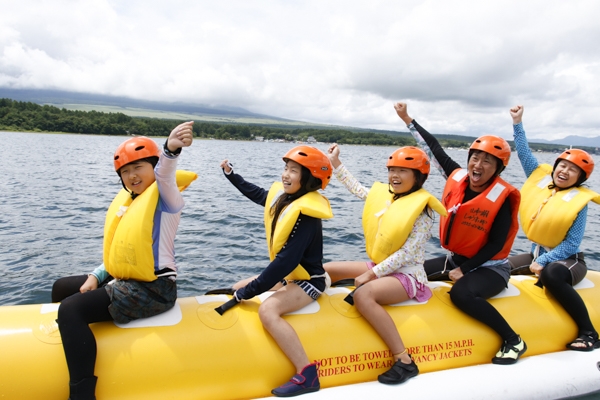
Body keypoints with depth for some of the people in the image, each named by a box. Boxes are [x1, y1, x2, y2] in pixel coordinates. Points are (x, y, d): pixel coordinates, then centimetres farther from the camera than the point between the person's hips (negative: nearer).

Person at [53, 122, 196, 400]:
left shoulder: (165, 197, -10)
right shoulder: (126, 204, 14)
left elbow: (164, 173, -35)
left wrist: (171, 149, -56)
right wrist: (96, 276, 7)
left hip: (153, 290, -10)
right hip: (126, 283, 10)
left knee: (71, 309, -25)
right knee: (62, 288, 25)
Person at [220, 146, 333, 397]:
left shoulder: (305, 214, -26)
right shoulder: (282, 196, 2)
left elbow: (287, 260, -31)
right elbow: (257, 193, 26)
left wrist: (251, 289, -26)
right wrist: (231, 174, 29)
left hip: (307, 281, -10)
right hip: (287, 276, 10)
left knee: (267, 310, -33)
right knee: (238, 290, 14)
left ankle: (306, 375, -26)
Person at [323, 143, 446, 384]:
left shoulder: (422, 211, -15)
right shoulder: (385, 196, 7)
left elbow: (406, 253, -21)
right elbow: (357, 189, 23)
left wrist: (372, 274, -21)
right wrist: (336, 164, 21)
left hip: (406, 275, -9)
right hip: (379, 267, 9)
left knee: (363, 294, -37)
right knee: (326, 270, 6)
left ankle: (404, 361, -30)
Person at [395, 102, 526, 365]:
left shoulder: (501, 198, -17)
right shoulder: (458, 178, -4)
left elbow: (496, 244, -16)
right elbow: (434, 148, 4)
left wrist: (464, 270, -20)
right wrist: (407, 118, 8)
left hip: (490, 267, -7)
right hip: (456, 259, 7)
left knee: (461, 293, -34)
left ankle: (513, 340, -13)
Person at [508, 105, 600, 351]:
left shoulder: (578, 201, -12)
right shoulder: (540, 179, 2)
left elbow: (571, 244, -15)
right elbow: (524, 153, 7)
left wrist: (542, 262, -19)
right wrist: (517, 122, 3)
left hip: (567, 260, -6)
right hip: (538, 255, 7)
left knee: (551, 275, -38)